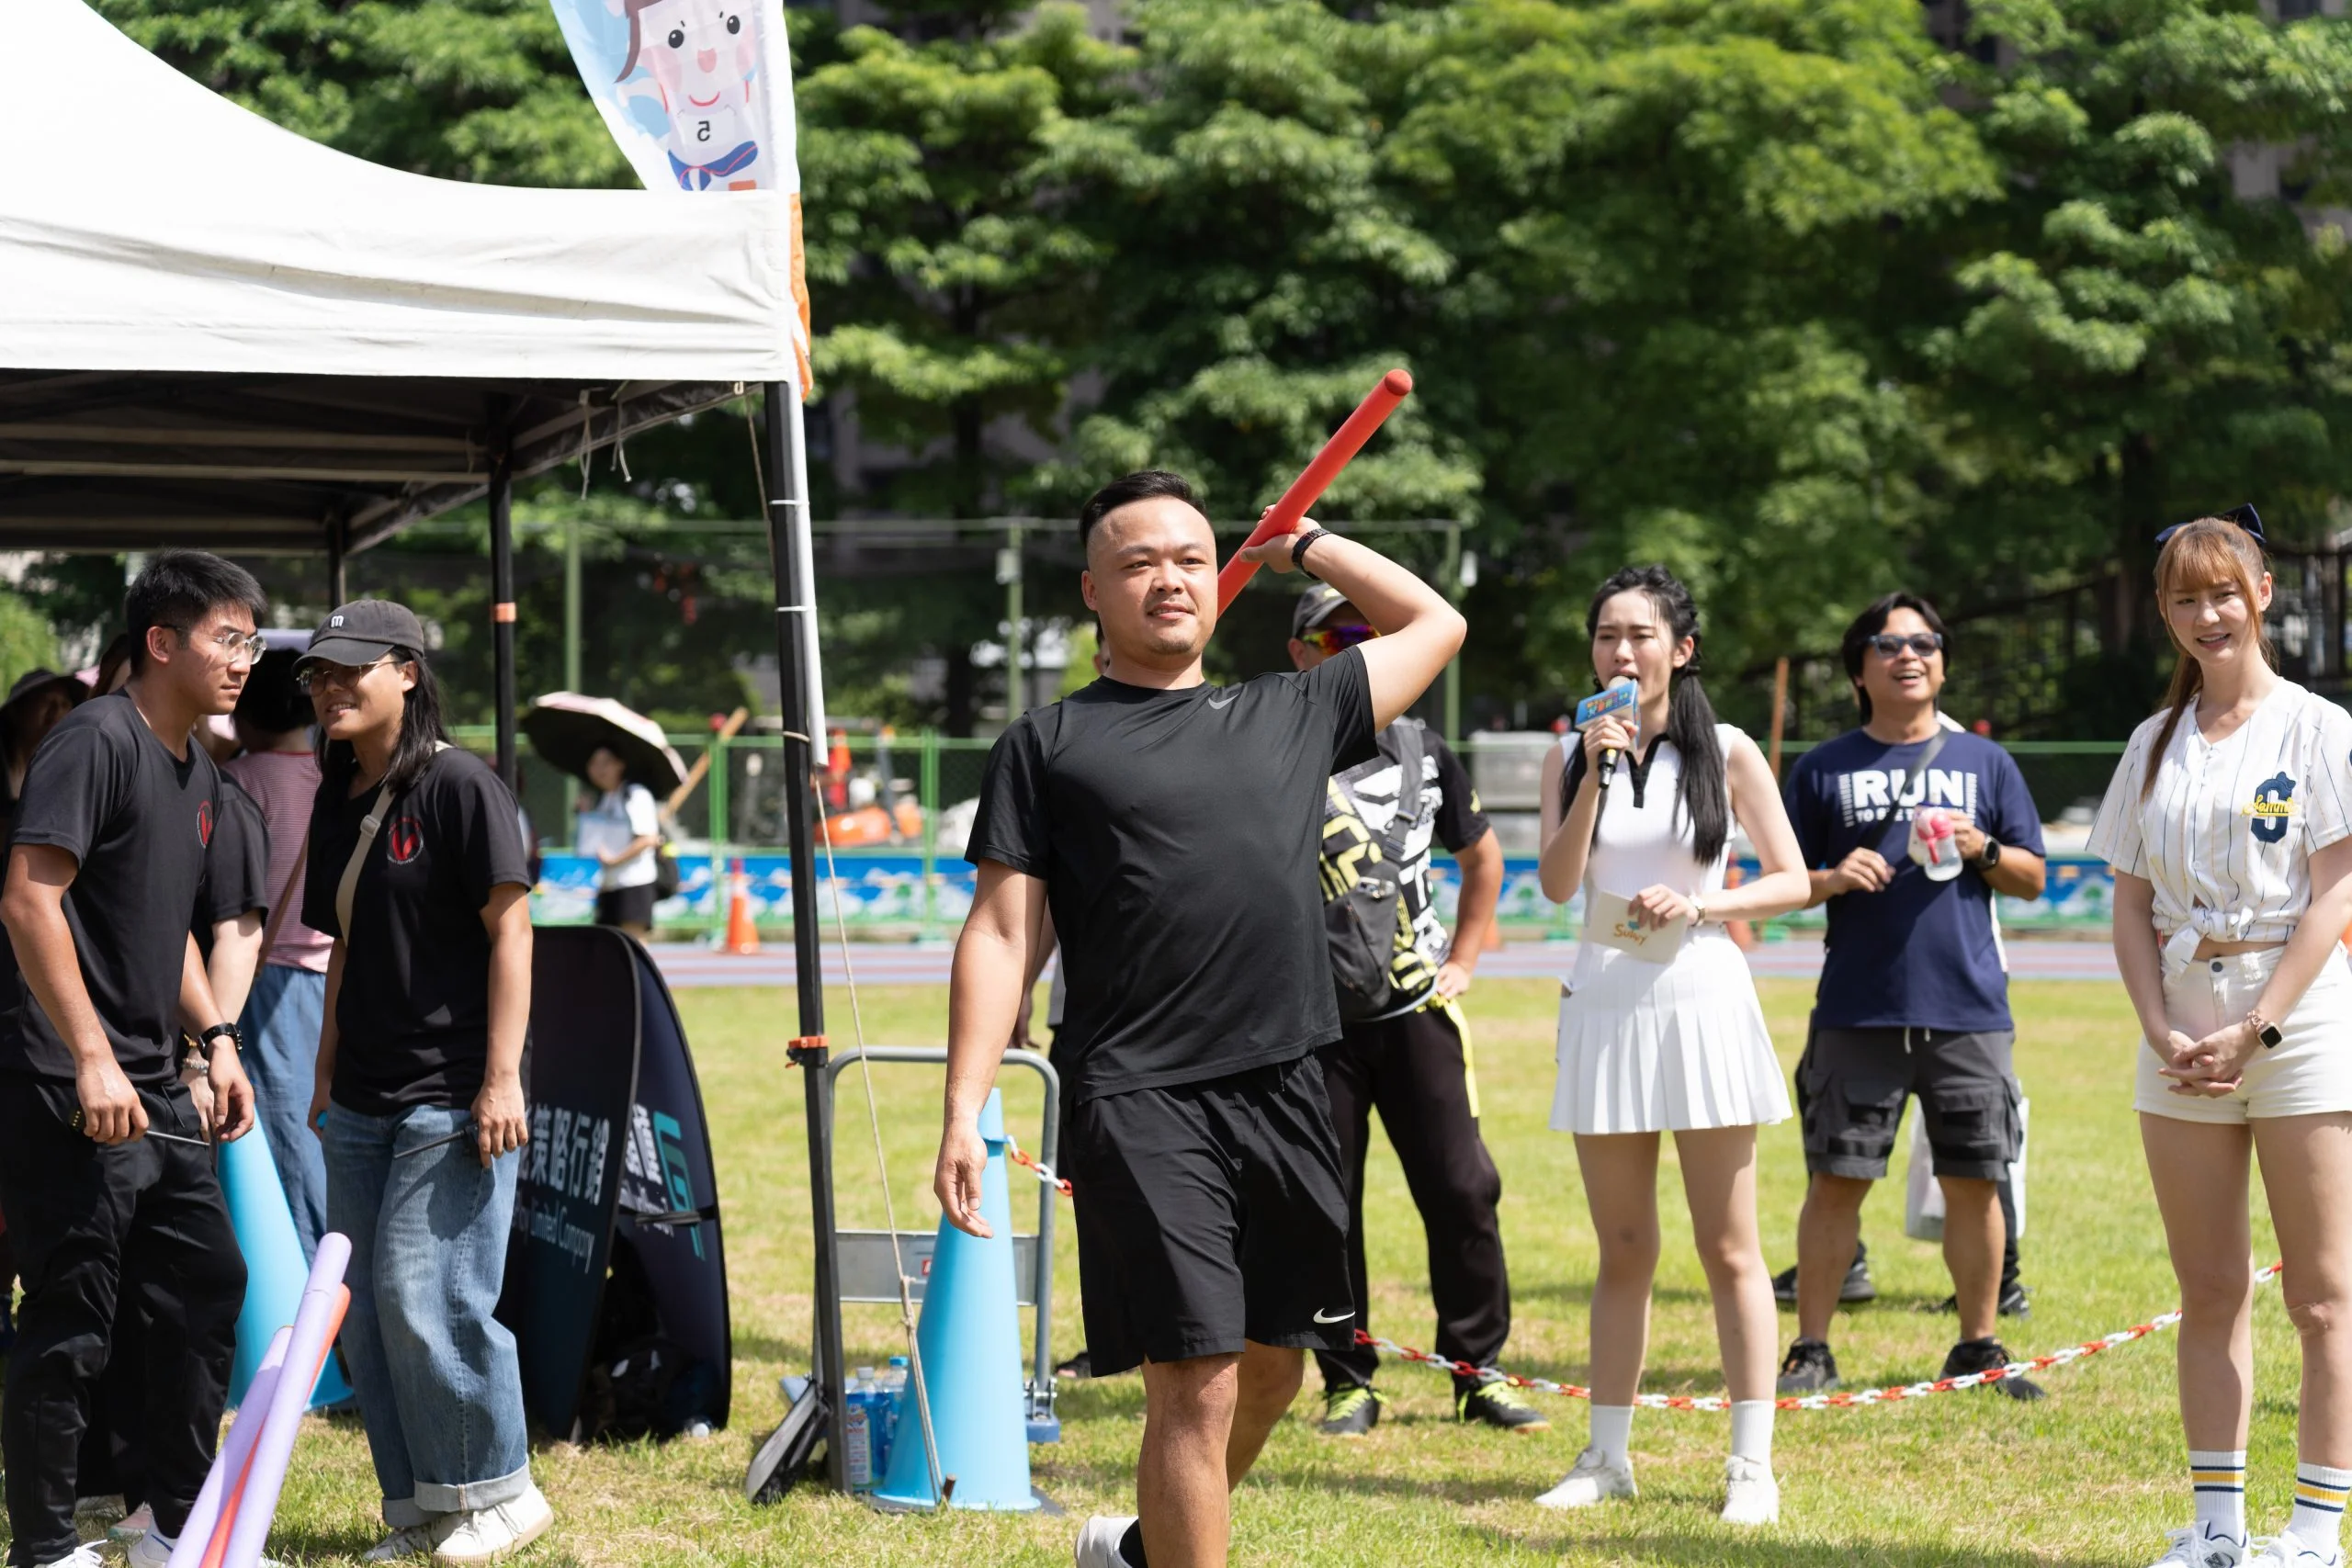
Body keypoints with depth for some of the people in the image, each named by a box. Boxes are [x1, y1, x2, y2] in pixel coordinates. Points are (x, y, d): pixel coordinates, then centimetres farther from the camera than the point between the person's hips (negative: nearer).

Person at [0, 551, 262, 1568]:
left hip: (152, 1090, 10)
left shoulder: (199, 776, 16)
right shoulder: (97, 740, -13)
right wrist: (91, 1060, -24)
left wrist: (214, 1037, 16)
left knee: (208, 1286, 13)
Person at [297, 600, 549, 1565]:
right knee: (362, 1307, 8)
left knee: (424, 1297, -11)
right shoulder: (337, 803, 13)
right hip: (364, 1103, 8)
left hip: (452, 1095, -8)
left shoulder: (459, 786, -10)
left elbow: (510, 928, -12)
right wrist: (326, 1076, 18)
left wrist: (501, 1078, -17)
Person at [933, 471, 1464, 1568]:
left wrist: (1305, 547, 27)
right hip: (1140, 1106, -5)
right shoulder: (1047, 743, 6)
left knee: (1272, 1370, 13)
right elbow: (1000, 933, 1)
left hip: (1284, 1096, 5)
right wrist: (964, 1111, -8)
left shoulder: (1290, 714, 17)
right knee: (1196, 1385, -11)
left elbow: (1434, 624, 29)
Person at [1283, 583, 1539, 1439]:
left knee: (1464, 1190, -1)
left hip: (1415, 1011, 3)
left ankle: (1478, 1372, 11)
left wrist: (1463, 960, 16)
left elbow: (1482, 855, 23)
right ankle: (1347, 1382, 12)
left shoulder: (1421, 752, 10)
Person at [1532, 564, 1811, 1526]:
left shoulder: (1727, 754, 0)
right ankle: (1608, 1456, 15)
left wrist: (1699, 905, -14)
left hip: (1701, 1002, -3)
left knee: (1729, 1248, -1)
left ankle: (1752, 1464, 2)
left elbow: (1792, 882, 1)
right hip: (1604, 1003, 3)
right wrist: (1596, 773, -13)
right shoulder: (1575, 754, 7)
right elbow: (1555, 883, -4)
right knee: (1623, 1251, 9)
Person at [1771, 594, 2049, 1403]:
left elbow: (2033, 878, 13)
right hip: (1856, 1013, -1)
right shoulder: (1823, 769, 8)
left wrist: (1980, 850, -6)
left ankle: (1979, 1349, 15)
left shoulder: (1986, 763, 12)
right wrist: (1832, 880, -11)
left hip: (1969, 1010, 1)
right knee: (1836, 1179, -2)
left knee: (1973, 1182, 4)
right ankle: (1811, 1350, 6)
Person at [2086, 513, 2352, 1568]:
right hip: (2182, 1034, 5)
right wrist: (2163, 1030, -4)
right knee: (2208, 1292, 7)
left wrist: (2254, 1030, -14)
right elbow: (2130, 906, 11)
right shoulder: (2155, 745, 12)